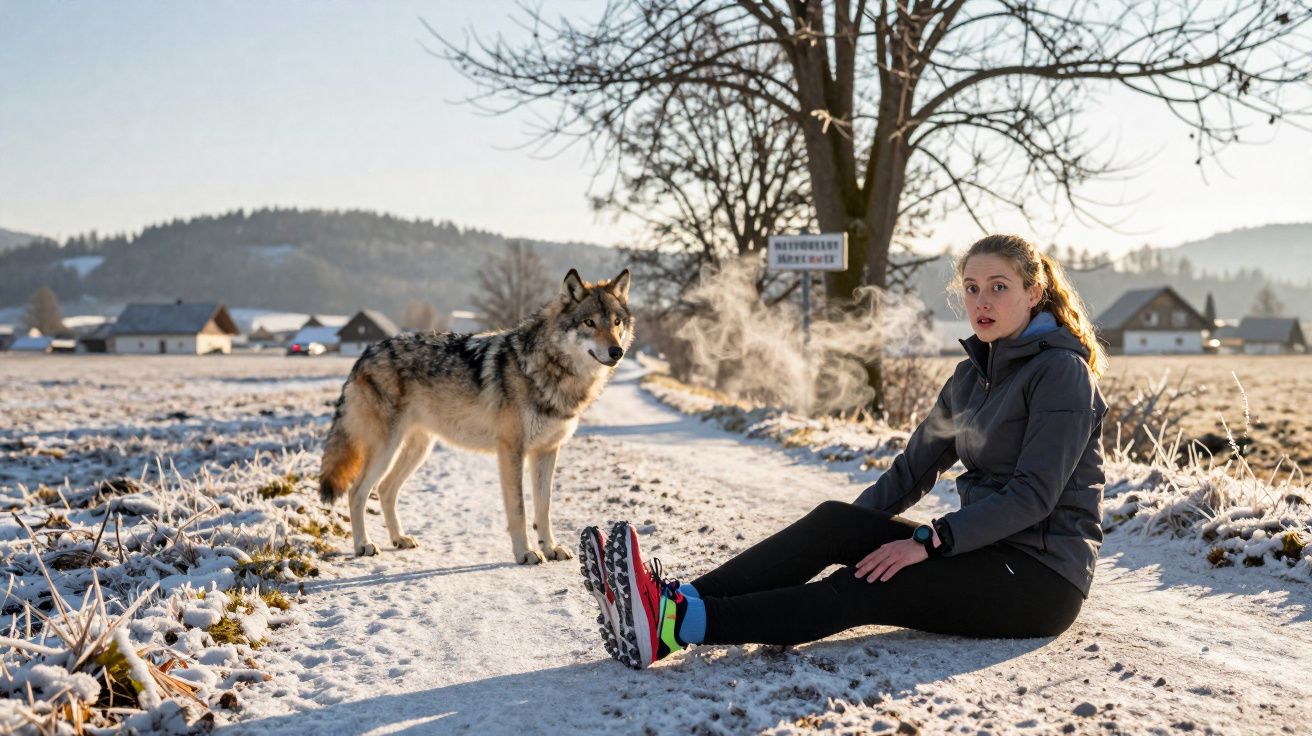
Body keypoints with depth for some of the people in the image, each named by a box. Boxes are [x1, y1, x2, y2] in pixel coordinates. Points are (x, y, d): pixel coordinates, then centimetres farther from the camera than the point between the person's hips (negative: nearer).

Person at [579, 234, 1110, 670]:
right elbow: (912, 469, 12)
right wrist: (841, 535, 0)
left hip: (1041, 575, -7)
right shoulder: (972, 373, 14)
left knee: (863, 590, -27)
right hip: (987, 550, 7)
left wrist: (928, 541, -25)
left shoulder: (1061, 371, -11)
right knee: (833, 519, -15)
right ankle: (677, 599, -26)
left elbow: (1034, 494, -21)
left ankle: (677, 624, -38)